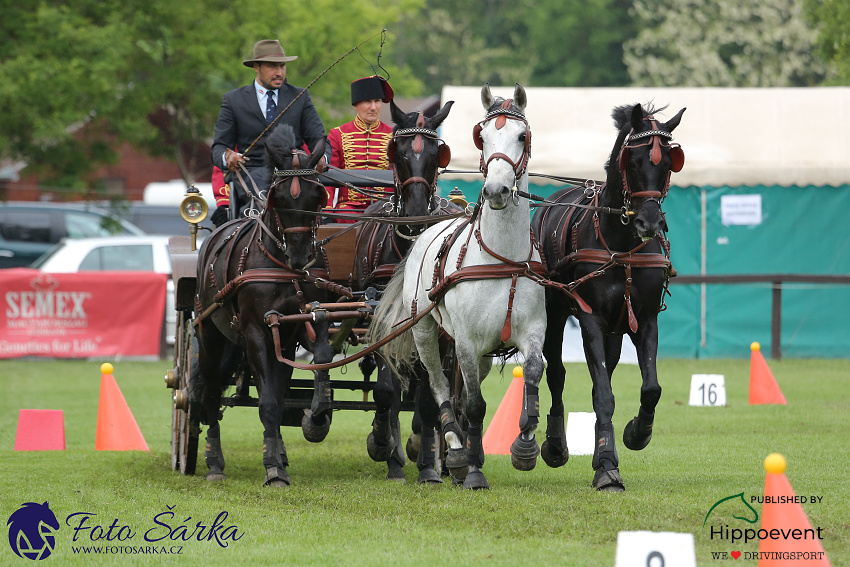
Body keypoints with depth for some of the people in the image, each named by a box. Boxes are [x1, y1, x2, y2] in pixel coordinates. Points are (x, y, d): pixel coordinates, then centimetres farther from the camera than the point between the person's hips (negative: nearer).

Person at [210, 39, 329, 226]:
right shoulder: (234, 99, 12)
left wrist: (322, 158, -14)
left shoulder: (300, 97, 16)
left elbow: (318, 140, 12)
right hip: (251, 174, -2)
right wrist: (227, 158, -18)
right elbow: (219, 146, 9)